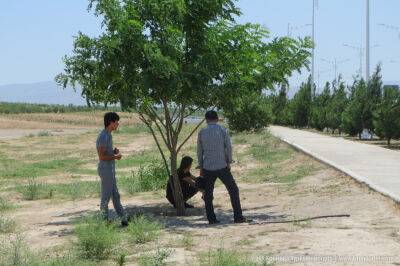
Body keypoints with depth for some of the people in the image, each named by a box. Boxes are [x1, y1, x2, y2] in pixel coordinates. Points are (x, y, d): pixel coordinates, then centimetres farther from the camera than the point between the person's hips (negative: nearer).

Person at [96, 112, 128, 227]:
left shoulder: (108, 135, 12)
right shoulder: (103, 137, -19)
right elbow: (102, 157, -23)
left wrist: (114, 151, 4)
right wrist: (115, 157, -11)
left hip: (110, 169, 10)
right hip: (106, 169, -10)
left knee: (115, 195, 14)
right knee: (106, 196, -1)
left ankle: (123, 218, 20)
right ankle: (104, 220, 8)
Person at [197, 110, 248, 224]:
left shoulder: (202, 132, 3)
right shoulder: (222, 130, -3)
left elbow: (199, 151, 8)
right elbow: (228, 147, -3)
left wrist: (201, 167, 17)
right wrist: (229, 162, 9)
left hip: (207, 168, 2)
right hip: (222, 167, -2)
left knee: (208, 194, 11)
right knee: (233, 190, 8)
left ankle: (211, 218, 7)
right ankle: (238, 216, 3)